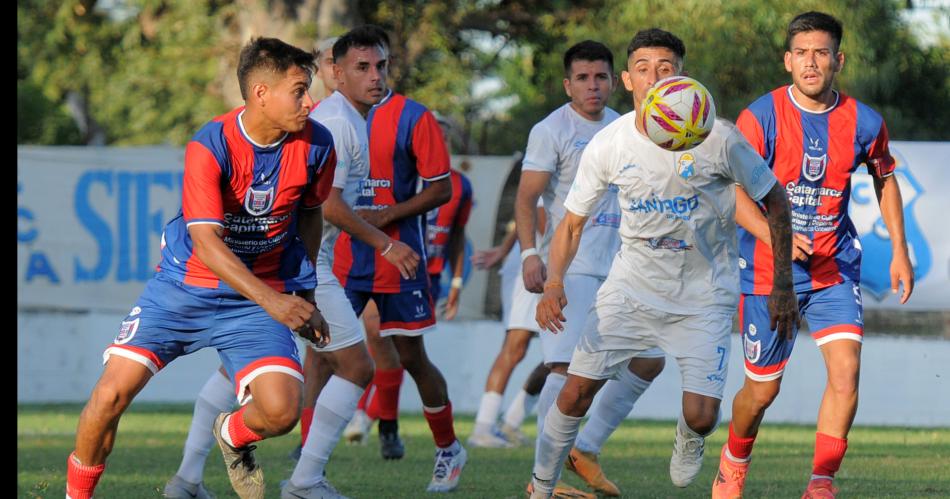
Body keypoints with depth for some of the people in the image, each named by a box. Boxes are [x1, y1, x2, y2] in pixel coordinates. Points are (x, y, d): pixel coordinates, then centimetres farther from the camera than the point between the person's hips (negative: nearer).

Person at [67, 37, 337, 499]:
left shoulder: (315, 145, -8)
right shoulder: (210, 146, -21)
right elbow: (207, 243, -27)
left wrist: (305, 296, 18)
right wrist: (271, 302, -37)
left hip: (262, 296, 2)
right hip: (186, 287, -2)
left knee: (281, 410, -20)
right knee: (112, 393, -14)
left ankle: (232, 436, 17)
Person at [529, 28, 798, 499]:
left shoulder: (718, 138, -16)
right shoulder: (607, 145, -10)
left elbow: (775, 202, -2)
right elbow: (572, 222, 1)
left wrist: (783, 287, -2)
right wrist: (554, 283, -17)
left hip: (704, 294, -2)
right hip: (631, 286, 2)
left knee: (701, 417, -11)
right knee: (575, 392, -7)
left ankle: (688, 436, 29)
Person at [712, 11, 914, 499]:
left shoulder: (864, 122, -2)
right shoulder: (761, 117, -11)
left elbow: (885, 178, 16)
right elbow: (733, 190, -15)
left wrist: (899, 250, 11)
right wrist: (775, 238, -30)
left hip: (834, 270, 2)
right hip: (769, 272, -2)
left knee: (846, 367, -18)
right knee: (762, 389, 6)